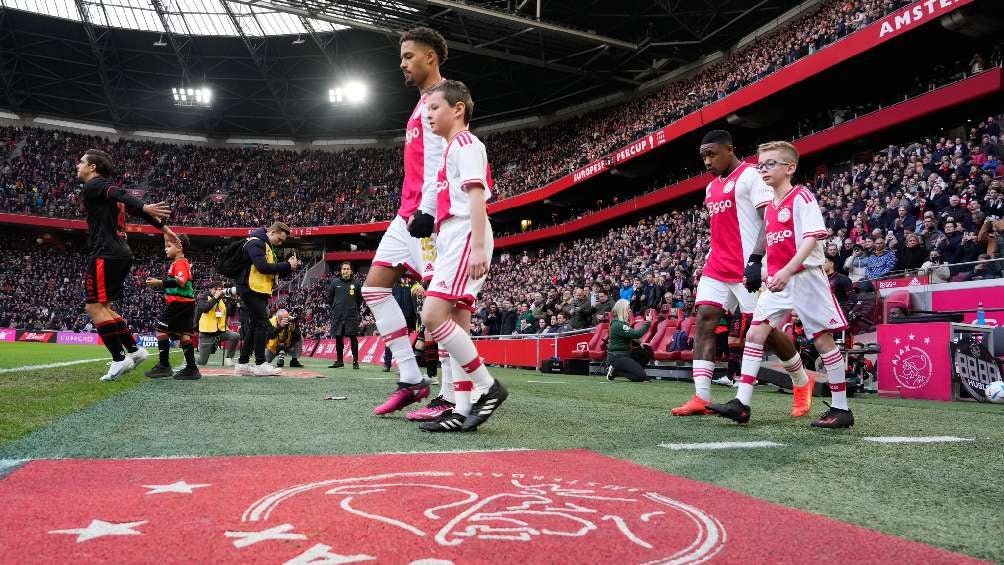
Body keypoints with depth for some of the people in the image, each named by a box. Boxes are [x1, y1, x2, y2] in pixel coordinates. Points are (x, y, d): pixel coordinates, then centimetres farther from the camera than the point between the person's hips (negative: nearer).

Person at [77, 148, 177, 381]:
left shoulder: (94, 185, -4)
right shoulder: (106, 188, 23)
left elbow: (120, 195, -23)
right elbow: (134, 207, 25)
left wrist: (145, 207, -41)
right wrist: (162, 226, 31)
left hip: (105, 254, -10)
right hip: (121, 254, 10)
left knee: (94, 306, -8)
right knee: (102, 307, 14)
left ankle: (119, 359, -10)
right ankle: (134, 350, 11)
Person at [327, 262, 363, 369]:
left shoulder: (355, 283, 4)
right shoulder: (335, 282, 6)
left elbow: (360, 299, 12)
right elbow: (330, 297, 15)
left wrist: (354, 309, 6)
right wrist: (335, 307, 12)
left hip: (351, 315, -2)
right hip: (338, 316, 2)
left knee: (353, 338, -3)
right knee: (338, 338, 7)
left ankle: (355, 361, 2)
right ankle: (339, 361, 17)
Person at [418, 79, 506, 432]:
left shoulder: (465, 143, -2)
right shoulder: (454, 149, 26)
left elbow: (476, 196, -15)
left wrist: (478, 247, -24)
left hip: (465, 238, -10)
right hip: (452, 241, 10)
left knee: (433, 315, -19)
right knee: (456, 326, 4)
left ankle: (487, 387, -12)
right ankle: (462, 410, 4)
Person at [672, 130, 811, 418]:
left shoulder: (750, 175, -6)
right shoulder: (711, 187, 19)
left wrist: (755, 259, -24)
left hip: (748, 267, -8)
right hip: (717, 268, 8)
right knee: (704, 320, -7)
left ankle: (803, 383, 24)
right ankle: (701, 398, -10)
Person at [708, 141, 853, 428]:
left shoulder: (802, 197, -8)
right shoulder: (770, 207, 16)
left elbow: (812, 237, -19)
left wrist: (787, 270, -29)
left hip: (805, 277, -8)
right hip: (778, 282, 8)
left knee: (823, 339, -1)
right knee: (754, 334, -1)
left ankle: (841, 409, 10)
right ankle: (741, 403, -2)